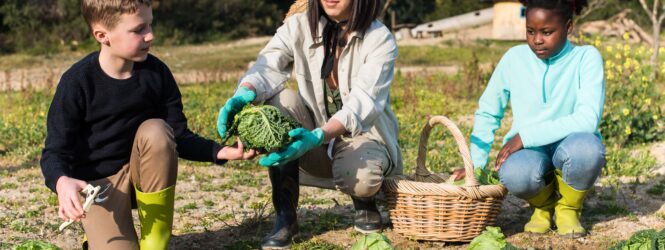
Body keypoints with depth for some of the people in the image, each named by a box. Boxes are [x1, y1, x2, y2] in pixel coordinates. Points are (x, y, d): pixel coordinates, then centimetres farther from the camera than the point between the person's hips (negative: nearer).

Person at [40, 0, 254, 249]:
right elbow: (55, 151, -16)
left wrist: (220, 152, -22)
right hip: (97, 183, -3)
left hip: (142, 172, 3)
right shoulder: (77, 82, -18)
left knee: (156, 130, -29)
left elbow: (178, 137, -5)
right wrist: (62, 183, -39)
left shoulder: (156, 72, -9)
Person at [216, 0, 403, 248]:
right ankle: (285, 215, -19)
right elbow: (268, 66, -22)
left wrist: (318, 137, -48)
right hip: (314, 135, 3)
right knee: (280, 100, -27)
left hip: (363, 135, -3)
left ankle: (364, 203, 5)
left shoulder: (380, 40, -16)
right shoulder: (300, 25, -8)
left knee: (359, 178, -38)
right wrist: (244, 94, -47)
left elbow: (362, 105, -30)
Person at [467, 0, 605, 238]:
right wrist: (475, 164, -2)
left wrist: (526, 136, -26)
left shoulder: (586, 57, -10)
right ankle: (543, 205, 3)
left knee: (586, 147, -38)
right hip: (527, 151, 1)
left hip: (568, 149, -1)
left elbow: (588, 119, -23)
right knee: (514, 174, -36)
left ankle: (568, 207, -3)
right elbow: (487, 113, 8)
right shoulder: (514, 58, -1)